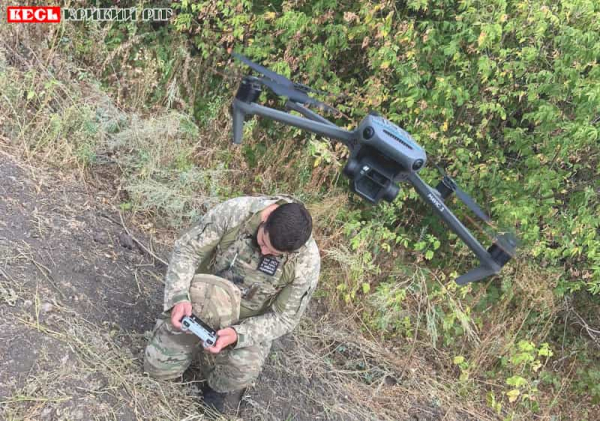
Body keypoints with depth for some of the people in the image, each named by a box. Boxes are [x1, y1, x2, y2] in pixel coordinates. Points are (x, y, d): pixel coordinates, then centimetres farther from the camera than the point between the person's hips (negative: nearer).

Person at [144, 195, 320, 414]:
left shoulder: (307, 261, -25)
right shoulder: (235, 211, -26)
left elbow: (283, 318, -17)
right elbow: (187, 250, -16)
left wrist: (237, 335, -33)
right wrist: (179, 298, -31)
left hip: (249, 323, -1)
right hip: (200, 303, 2)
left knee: (244, 369, -30)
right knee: (158, 366, -2)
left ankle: (223, 387, 7)